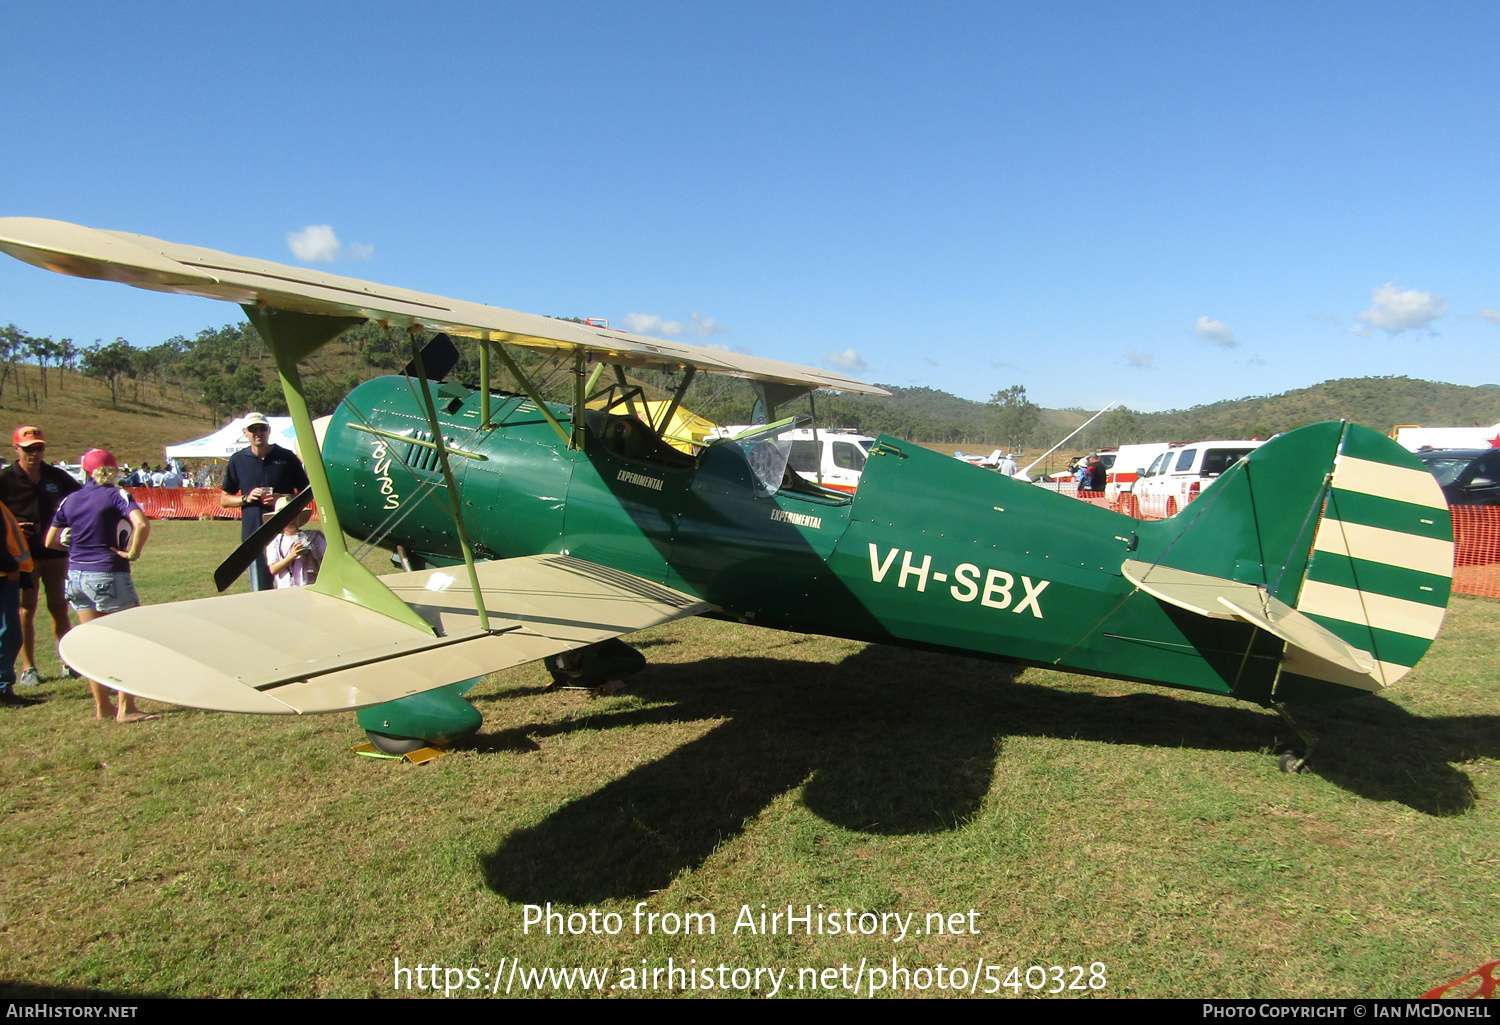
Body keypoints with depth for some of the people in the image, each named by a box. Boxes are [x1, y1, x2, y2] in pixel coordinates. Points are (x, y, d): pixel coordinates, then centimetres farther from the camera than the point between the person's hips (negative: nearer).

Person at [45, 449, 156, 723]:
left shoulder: (71, 500, 6)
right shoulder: (117, 495, -9)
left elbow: (51, 542, 11)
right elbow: (142, 524, -26)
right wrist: (133, 553, -13)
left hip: (76, 575, 6)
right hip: (108, 575, -6)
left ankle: (103, 708, 19)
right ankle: (125, 710, 0)